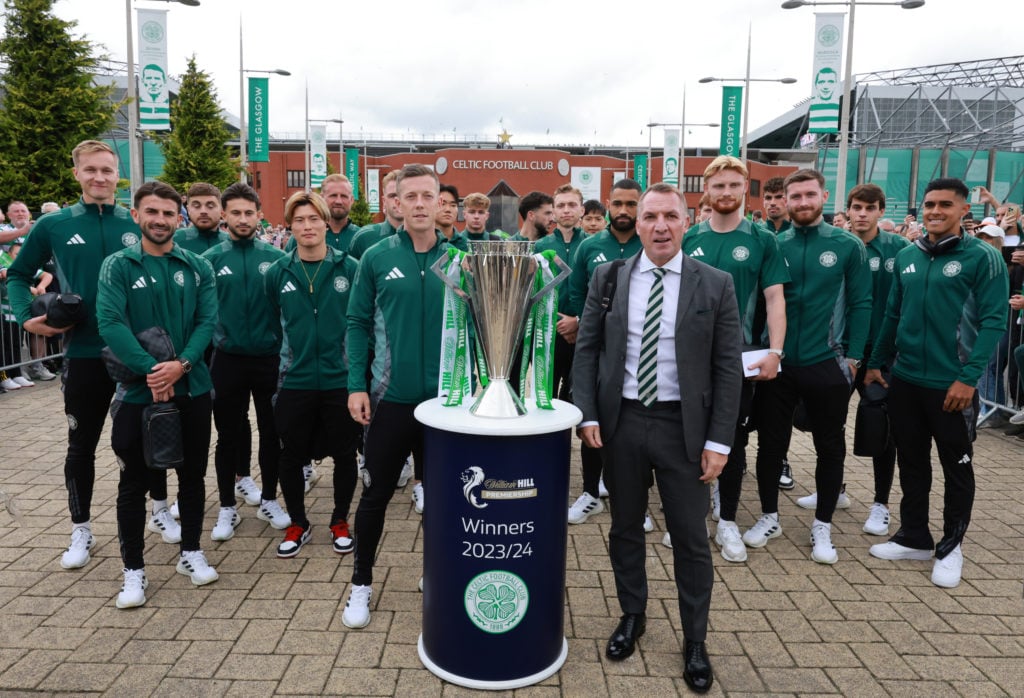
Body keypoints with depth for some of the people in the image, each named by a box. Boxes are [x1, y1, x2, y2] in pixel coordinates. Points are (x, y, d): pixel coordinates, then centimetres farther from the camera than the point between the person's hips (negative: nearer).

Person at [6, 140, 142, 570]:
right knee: (82, 445, 11)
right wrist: (26, 318, -4)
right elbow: (19, 275, 10)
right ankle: (81, 529, 27)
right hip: (85, 354, 0)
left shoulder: (138, 226, 0)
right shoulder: (54, 225, -1)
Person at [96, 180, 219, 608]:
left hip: (192, 389, 2)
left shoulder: (197, 267, 4)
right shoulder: (118, 266, -2)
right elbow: (109, 323, -13)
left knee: (192, 474, 12)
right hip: (138, 390, -2)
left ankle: (191, 553, 29)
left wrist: (180, 364, -19)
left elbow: (208, 321, -4)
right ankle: (134, 570, 19)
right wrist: (150, 369, -23)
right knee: (134, 482, 6)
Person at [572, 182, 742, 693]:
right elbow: (586, 350, 4)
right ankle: (632, 616, 37)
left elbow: (728, 368, -3)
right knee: (625, 528, 15)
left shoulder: (716, 285, -3)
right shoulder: (607, 278, 1)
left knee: (690, 538, 7)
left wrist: (719, 440, -7)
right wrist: (588, 415, -5)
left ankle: (695, 642, 26)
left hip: (683, 427, -1)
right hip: (621, 422, 2)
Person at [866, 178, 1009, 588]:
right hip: (905, 380, 5)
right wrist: (875, 363, 12)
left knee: (956, 467, 9)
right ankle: (914, 538, 29)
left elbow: (993, 321, -12)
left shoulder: (983, 258, -7)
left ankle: (951, 547, 24)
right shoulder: (906, 257, 8)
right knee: (911, 462, 14)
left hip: (952, 384, -5)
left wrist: (969, 377, -19)